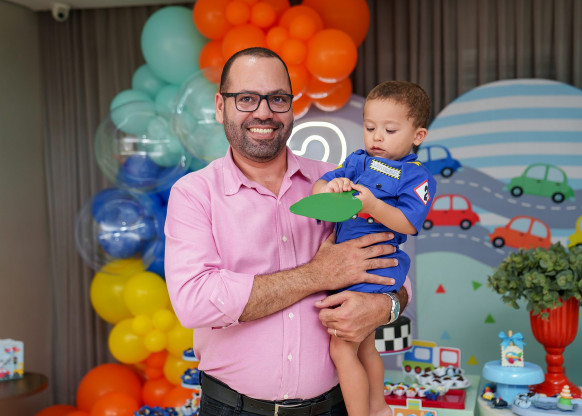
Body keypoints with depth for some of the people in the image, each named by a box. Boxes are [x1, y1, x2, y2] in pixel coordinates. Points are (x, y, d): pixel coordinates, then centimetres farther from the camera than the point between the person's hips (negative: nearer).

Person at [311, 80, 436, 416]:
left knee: (342, 349, -9)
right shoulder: (356, 162, 11)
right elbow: (318, 186, 3)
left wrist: (373, 205, -32)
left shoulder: (417, 177, -7)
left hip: (372, 269, -7)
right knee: (364, 348, 23)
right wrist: (328, 188, -20)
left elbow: (408, 224, -19)